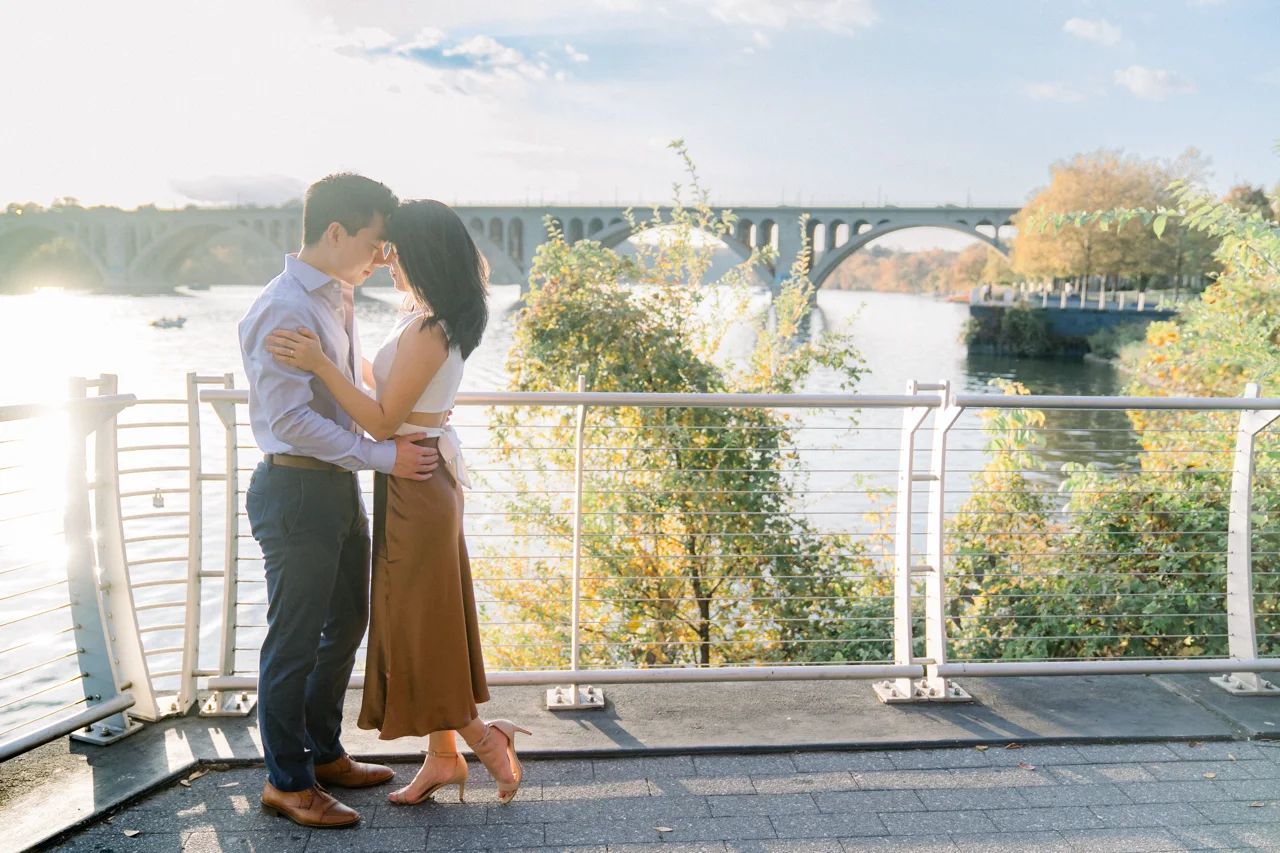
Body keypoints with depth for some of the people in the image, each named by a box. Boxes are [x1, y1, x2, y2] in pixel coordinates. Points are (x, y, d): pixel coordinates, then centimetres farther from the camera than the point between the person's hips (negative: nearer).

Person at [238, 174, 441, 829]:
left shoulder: (337, 300, 12)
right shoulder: (285, 308, -19)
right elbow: (291, 418, -24)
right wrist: (385, 455, -22)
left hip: (338, 485, 10)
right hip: (295, 489, -10)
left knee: (346, 623, 20)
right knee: (294, 640, 2)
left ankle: (324, 754, 36)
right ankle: (287, 782, 17)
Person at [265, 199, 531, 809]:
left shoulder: (427, 332, -21)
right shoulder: (437, 321, 9)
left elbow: (382, 421, -21)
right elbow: (396, 398, 17)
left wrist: (320, 364, -25)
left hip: (415, 487, -10)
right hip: (428, 478, 10)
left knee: (416, 625, 1)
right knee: (424, 623, 15)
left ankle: (484, 739, 12)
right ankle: (442, 757, 24)